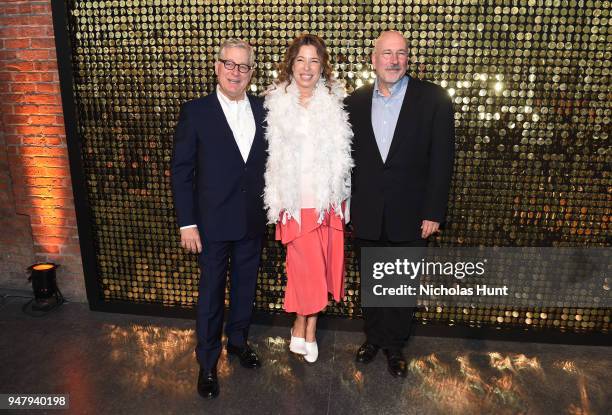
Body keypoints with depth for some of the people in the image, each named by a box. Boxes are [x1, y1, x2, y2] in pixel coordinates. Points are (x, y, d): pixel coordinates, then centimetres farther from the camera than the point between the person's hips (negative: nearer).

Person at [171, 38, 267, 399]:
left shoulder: (264, 110, 2)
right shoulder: (196, 111, -6)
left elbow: (271, 162, 7)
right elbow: (182, 170, -6)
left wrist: (271, 207, 1)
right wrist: (187, 223, -10)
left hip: (254, 220, 3)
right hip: (213, 221, -3)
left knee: (246, 285, 18)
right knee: (212, 292, 9)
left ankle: (238, 339, 41)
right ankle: (208, 362, 28)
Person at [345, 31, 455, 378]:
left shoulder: (434, 99, -5)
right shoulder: (355, 102, 3)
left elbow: (442, 159, -6)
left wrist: (433, 212, -10)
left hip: (410, 215, -2)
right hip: (367, 215, 2)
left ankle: (395, 345, 34)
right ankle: (373, 337, 39)